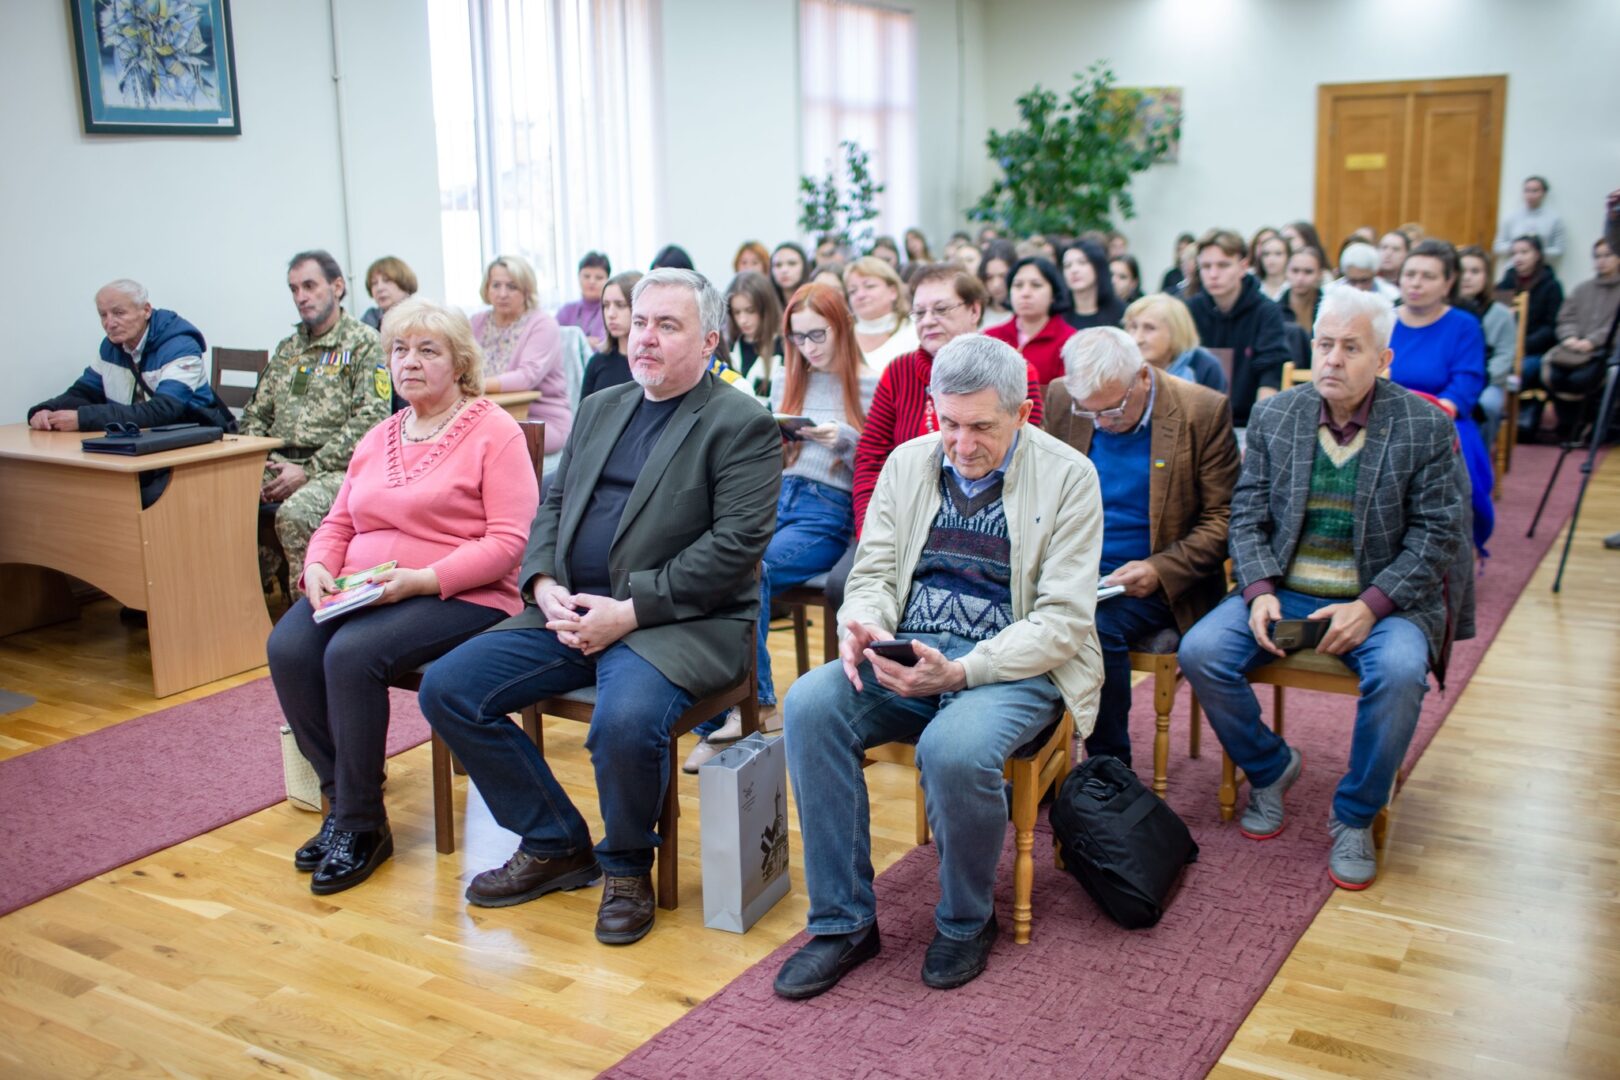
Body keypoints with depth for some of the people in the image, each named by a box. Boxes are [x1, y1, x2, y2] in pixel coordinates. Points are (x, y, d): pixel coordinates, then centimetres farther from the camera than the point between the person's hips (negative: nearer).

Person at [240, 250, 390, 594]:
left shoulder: (365, 343, 1)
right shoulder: (287, 348, 22)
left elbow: (371, 421, -10)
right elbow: (256, 414, 24)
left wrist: (308, 470, -14)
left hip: (336, 468, -6)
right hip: (278, 464, 6)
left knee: (295, 513, -35)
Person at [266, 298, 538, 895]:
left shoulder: (495, 432, -3)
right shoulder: (378, 438, 20)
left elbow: (508, 542, -12)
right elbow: (337, 522, 22)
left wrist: (421, 579, -21)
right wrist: (319, 569, -1)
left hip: (460, 598, -6)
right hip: (357, 593, 7)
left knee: (352, 654, -31)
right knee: (288, 648, -22)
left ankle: (361, 824, -12)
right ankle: (341, 800, -6)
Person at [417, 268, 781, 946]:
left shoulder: (742, 425, -4)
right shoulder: (599, 408, 20)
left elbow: (736, 543, -14)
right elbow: (553, 505, 19)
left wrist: (630, 610, -18)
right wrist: (544, 585, -2)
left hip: (679, 623, -7)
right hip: (569, 612, 7)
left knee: (626, 719, -35)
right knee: (446, 687, -6)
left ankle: (627, 866, -2)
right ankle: (554, 846, 9)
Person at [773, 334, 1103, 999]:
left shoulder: (1067, 476, -4)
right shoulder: (908, 462, 10)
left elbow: (1063, 619, -9)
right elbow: (873, 574, 12)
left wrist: (961, 672, -23)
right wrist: (861, 627, -14)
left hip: (1016, 665, -4)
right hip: (906, 653, 4)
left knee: (955, 747, -35)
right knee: (810, 705, -24)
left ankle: (966, 921, -3)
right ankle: (843, 921, -9)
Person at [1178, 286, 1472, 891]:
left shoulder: (1426, 427, -2)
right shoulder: (1272, 417, 6)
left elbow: (1437, 534, -4)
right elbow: (1247, 516, 5)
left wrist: (1370, 606, -17)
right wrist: (1258, 591, -13)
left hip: (1381, 600, -2)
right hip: (1283, 591, 3)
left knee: (1400, 672, -33)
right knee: (1201, 652, -22)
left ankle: (1355, 817, -9)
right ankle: (1270, 768, 7)